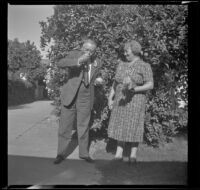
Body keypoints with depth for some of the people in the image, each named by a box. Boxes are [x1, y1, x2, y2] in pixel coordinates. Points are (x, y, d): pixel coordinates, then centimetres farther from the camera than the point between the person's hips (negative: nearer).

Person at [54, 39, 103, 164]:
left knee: (84, 127, 11)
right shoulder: (74, 54, -3)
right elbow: (60, 64, -22)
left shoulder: (97, 62, 6)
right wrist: (78, 61, -32)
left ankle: (84, 153, 25)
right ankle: (61, 154, 18)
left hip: (86, 99, 2)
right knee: (65, 126, 4)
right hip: (70, 96, -2)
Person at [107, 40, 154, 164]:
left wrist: (134, 89, -23)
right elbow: (115, 83, 13)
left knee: (133, 127, 1)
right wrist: (110, 98, 6)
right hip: (120, 100, 5)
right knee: (120, 126, 7)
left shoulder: (145, 66, -4)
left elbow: (150, 85, -9)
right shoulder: (122, 65, 11)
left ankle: (133, 155, 15)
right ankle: (119, 154, 16)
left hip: (135, 101, -5)